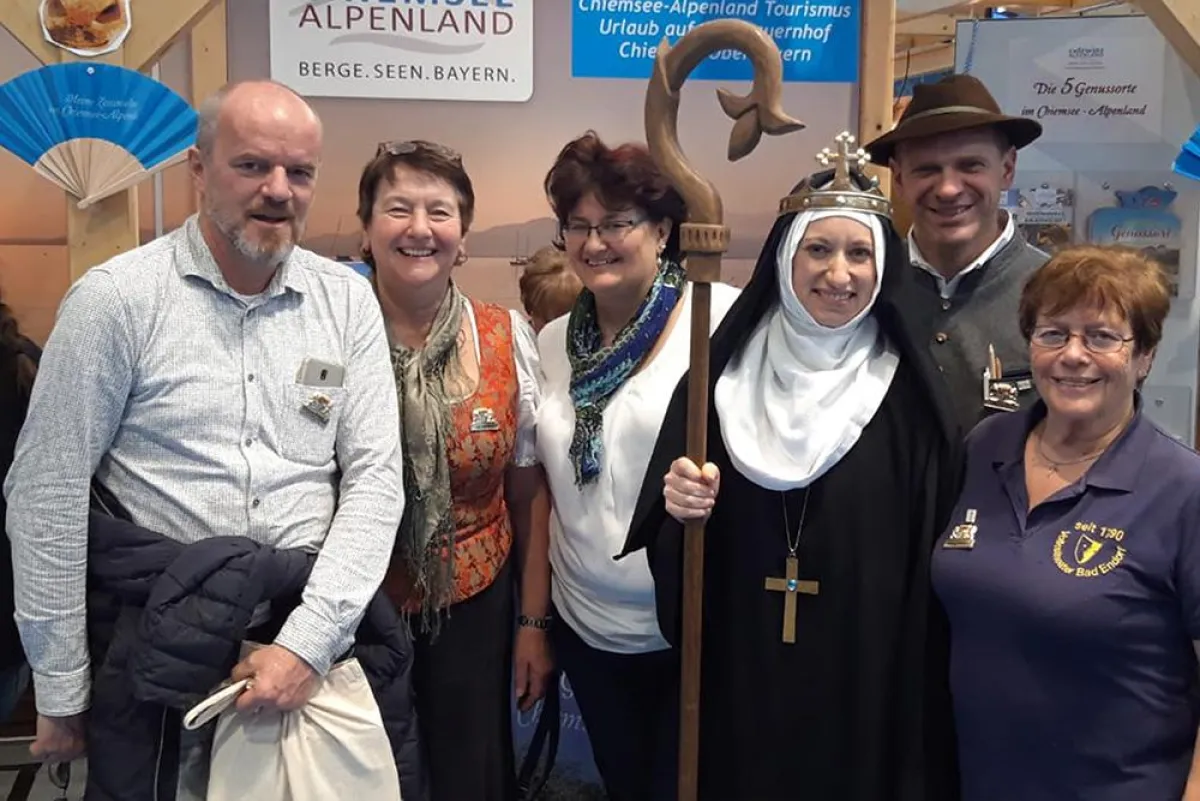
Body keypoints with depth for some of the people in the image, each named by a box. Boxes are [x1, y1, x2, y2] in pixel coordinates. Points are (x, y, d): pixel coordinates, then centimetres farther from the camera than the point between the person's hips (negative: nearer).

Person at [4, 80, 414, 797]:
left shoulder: (348, 299, 0)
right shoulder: (117, 298, -9)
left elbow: (375, 479, -4)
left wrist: (311, 639, -13)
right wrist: (62, 696, -5)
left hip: (314, 645, 3)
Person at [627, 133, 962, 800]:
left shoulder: (911, 392, -5)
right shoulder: (724, 374, -1)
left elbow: (934, 559, -4)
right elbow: (669, 542, 4)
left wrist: (924, 696, -7)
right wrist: (681, 507, -17)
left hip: (869, 689, -1)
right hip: (739, 680, 2)